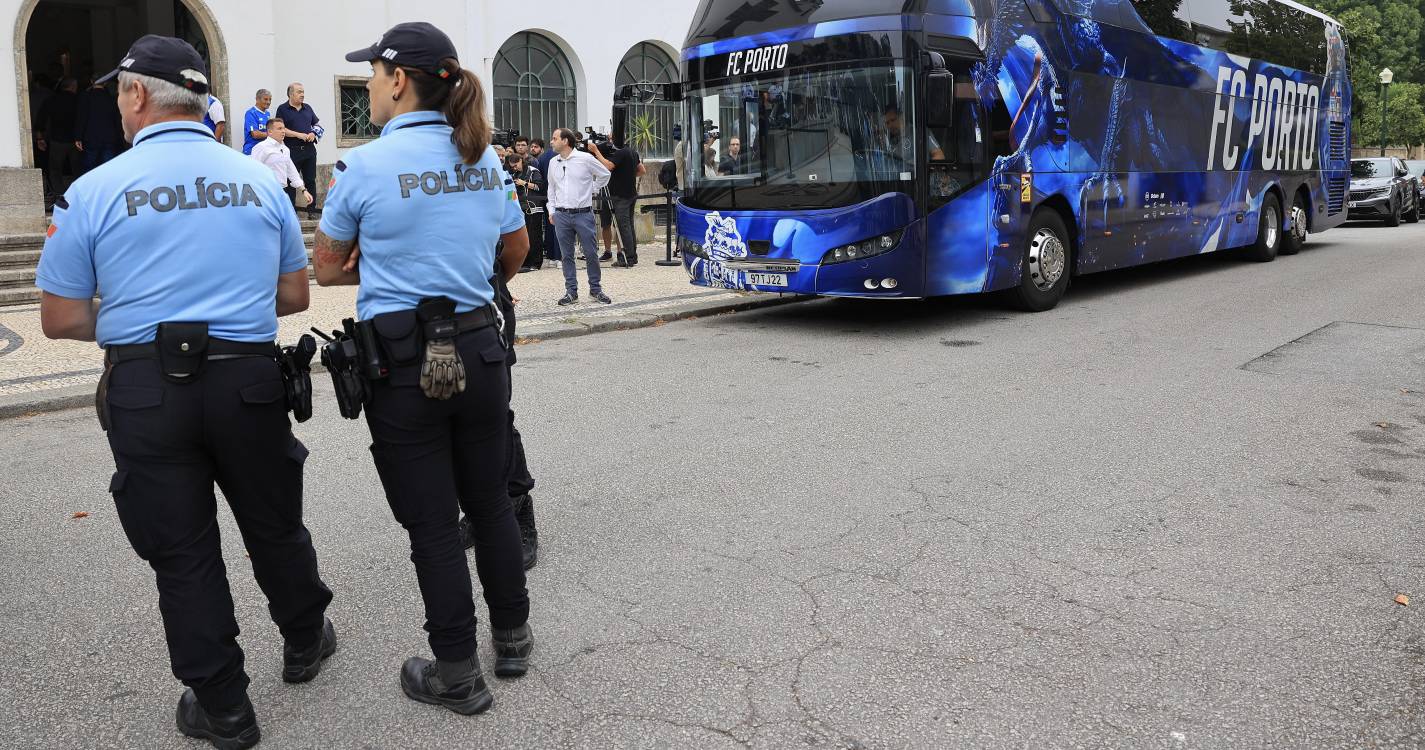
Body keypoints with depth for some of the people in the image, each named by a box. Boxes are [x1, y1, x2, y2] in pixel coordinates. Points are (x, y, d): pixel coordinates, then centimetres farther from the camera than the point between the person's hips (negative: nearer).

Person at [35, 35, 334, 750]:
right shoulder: (260, 181, 3)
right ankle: (305, 643, 40)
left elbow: (61, 319, -1)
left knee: (182, 553, 11)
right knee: (274, 526, 20)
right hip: (248, 377, 2)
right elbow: (294, 297, 9)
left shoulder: (92, 192, -4)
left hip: (145, 391, -2)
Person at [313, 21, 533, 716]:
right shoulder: (486, 159, 4)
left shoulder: (364, 166, -10)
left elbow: (327, 268, 1)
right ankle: (513, 638, 33)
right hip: (479, 351, 5)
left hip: (403, 364, -4)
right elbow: (516, 251, 18)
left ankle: (458, 673, 19)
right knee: (489, 501, 19)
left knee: (431, 522, 6)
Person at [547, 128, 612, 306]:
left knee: (591, 254, 0)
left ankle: (595, 289, 12)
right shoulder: (553, 163, 9)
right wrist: (551, 211, 13)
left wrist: (592, 189, 6)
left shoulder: (585, 159, -4)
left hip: (583, 214, -3)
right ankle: (571, 292, 11)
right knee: (567, 256, 5)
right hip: (561, 216, 3)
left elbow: (605, 175, 9)